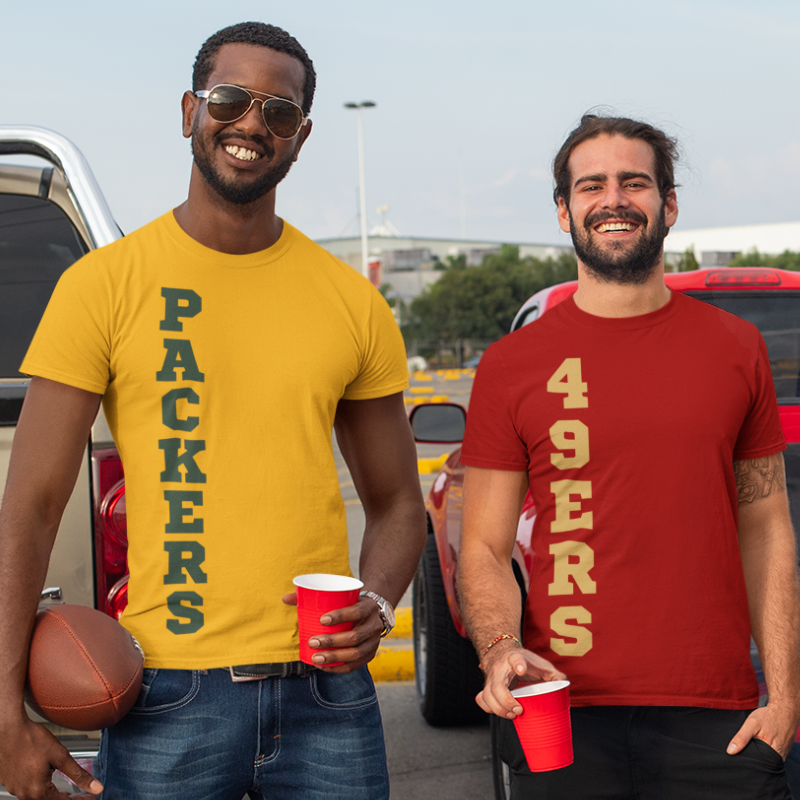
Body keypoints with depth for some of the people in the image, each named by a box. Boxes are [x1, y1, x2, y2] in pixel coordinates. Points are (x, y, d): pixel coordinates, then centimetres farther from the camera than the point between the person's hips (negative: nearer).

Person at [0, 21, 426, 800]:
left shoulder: (353, 303, 7)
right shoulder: (103, 284, -1)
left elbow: (396, 502, 14)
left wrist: (376, 604, -7)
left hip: (325, 691, 3)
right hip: (167, 697, -2)